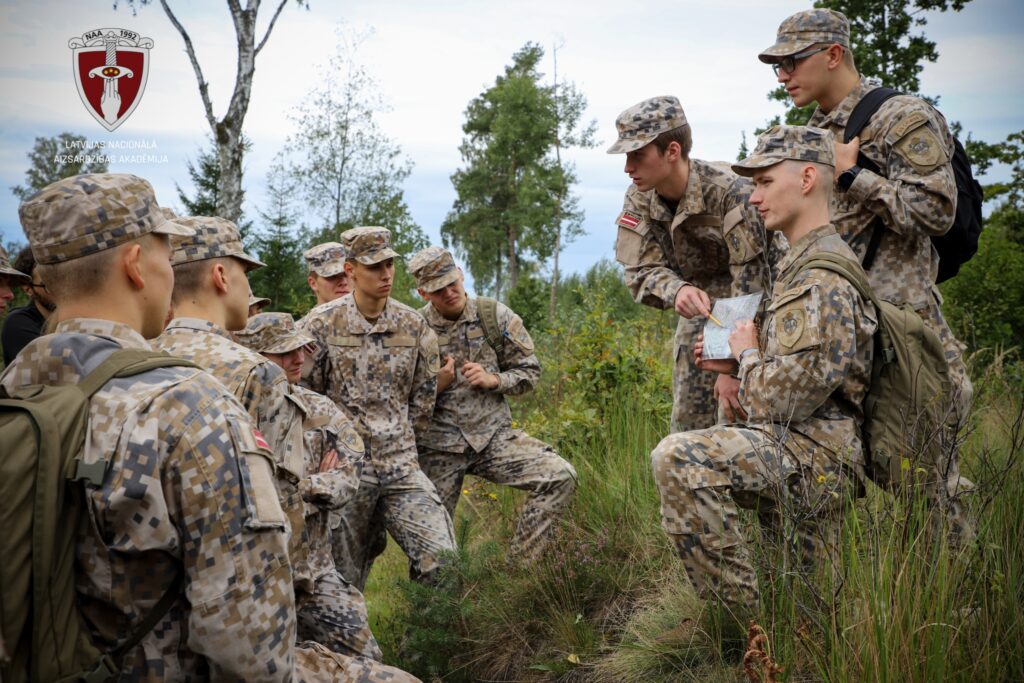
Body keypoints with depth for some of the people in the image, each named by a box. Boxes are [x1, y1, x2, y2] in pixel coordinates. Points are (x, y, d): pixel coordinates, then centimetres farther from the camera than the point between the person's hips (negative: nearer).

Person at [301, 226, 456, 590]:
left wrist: (399, 442, 13)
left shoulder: (414, 325, 3)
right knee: (345, 578, 7)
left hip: (401, 467, 2)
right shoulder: (322, 325, -6)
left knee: (443, 560, -8)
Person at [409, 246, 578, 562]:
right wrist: (435, 385, -16)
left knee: (561, 476, -18)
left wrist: (493, 380, -11)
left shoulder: (495, 316, -1)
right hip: (438, 445, -1)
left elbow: (529, 371, 7)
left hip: (493, 433, 1)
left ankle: (521, 563, -10)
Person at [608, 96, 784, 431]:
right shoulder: (638, 199, -10)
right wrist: (676, 291, -37)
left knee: (738, 413, -13)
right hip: (698, 312, 6)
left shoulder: (730, 192, -28)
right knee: (687, 423, 7)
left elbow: (751, 282, -28)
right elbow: (641, 271, -12)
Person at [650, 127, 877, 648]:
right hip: (803, 457, 11)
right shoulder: (801, 264, 18)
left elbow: (779, 399, -22)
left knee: (679, 459, -29)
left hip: (813, 449, -11)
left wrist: (748, 354, -2)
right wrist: (737, 364, 12)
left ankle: (750, 625, -22)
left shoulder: (825, 276, -17)